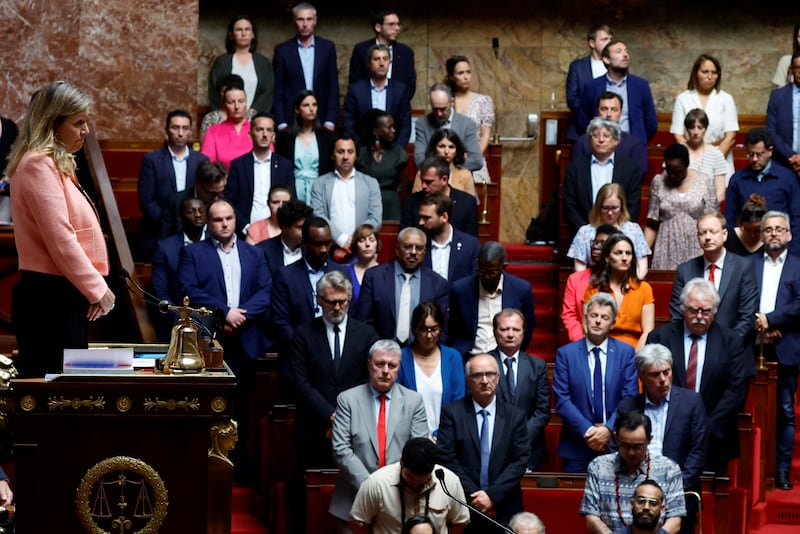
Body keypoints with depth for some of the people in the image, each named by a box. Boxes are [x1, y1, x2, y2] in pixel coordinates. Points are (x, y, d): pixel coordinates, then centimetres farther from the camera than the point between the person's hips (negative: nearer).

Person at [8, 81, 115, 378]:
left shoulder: (55, 165, 18)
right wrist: (97, 289, -13)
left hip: (62, 296, 10)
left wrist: (93, 289, 10)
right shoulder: (38, 165, -14)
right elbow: (60, 240, -20)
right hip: (50, 298, -10)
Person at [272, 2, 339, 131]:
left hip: (321, 120, 1)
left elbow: (333, 87, 6)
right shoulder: (282, 50, 3)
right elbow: (277, 91, 3)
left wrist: (330, 121, -2)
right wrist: (281, 124, -6)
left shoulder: (327, 47, 7)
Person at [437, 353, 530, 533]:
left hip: (504, 510, 1)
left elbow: (520, 460, -1)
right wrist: (474, 496, -11)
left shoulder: (515, 416, 5)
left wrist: (492, 495, -12)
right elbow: (447, 458, -5)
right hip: (464, 506, -1)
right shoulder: (451, 412, 1)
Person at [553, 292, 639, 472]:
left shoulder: (626, 352, 5)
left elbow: (630, 398, -1)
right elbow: (562, 400, -4)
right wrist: (587, 431, -13)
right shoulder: (565, 354, 2)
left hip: (616, 446, 0)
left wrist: (609, 429, -14)